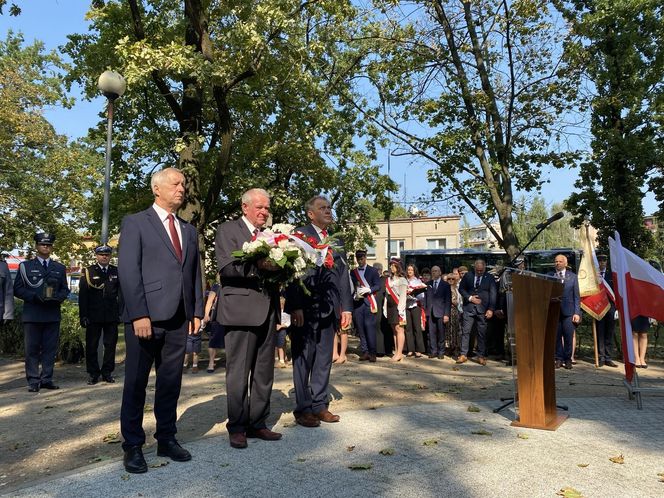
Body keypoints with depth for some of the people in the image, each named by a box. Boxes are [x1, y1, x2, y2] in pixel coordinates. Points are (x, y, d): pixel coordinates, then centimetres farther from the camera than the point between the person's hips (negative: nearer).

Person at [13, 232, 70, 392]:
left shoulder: (60, 268, 15)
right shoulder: (25, 266, 8)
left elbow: (65, 289, 15)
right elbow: (17, 289, 3)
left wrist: (58, 297, -6)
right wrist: (34, 297, -13)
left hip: (53, 315, 2)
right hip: (32, 315, -2)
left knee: (50, 348, 4)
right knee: (32, 349, 1)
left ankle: (46, 379, 11)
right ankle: (33, 381, 7)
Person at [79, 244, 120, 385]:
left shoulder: (116, 272, 9)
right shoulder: (88, 272, 3)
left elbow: (121, 293, 9)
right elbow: (82, 296, 0)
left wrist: (120, 312, 3)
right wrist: (83, 315, -6)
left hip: (112, 316, 2)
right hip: (93, 316, -1)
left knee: (110, 344, 6)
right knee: (91, 345, 4)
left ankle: (107, 372, 16)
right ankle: (93, 374, 15)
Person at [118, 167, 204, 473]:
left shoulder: (189, 230, 17)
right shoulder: (135, 223, 0)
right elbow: (128, 272, -9)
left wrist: (197, 311, 6)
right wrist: (139, 314, -16)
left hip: (179, 319, 5)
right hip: (145, 316, -5)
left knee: (171, 382, 11)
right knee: (136, 383, 5)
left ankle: (166, 439, 23)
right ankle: (133, 446, 17)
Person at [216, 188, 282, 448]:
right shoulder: (227, 230, -1)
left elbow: (273, 268, 14)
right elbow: (227, 268, -14)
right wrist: (258, 265, -27)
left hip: (267, 311, 6)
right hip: (241, 309, -6)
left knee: (264, 372, 12)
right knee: (238, 373, 2)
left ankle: (258, 424, 24)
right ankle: (237, 427, 15)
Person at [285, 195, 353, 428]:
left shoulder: (336, 242, 17)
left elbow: (343, 276, 15)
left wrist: (346, 307, 8)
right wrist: (295, 306, -17)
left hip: (328, 310, 6)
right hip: (305, 308, -6)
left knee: (324, 359, 11)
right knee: (303, 359, 3)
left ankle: (319, 405, 21)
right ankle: (303, 409, 12)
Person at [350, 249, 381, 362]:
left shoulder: (373, 271, 8)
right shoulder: (353, 272, 15)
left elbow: (378, 286, 1)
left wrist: (368, 290, -15)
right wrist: (355, 295, -6)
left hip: (369, 302, -3)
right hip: (357, 302, 3)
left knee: (370, 327, -9)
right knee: (360, 328, 2)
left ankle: (372, 352, -5)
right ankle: (364, 352, 9)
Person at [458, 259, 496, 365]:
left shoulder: (489, 278, 4)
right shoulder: (467, 276, 7)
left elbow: (493, 294, 1)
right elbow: (461, 288, 11)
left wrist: (491, 309, -7)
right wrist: (470, 298, -5)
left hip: (483, 309, -1)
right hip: (469, 308, 1)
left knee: (482, 333, 2)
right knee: (465, 331, -1)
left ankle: (481, 356, 11)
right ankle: (463, 354, 6)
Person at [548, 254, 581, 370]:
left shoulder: (572, 276, 8)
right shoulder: (549, 276, 7)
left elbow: (576, 296, 6)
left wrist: (577, 313, -1)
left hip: (568, 311, 0)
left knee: (568, 337, 1)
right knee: (556, 336, 3)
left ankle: (568, 359, 14)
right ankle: (559, 359, 14)